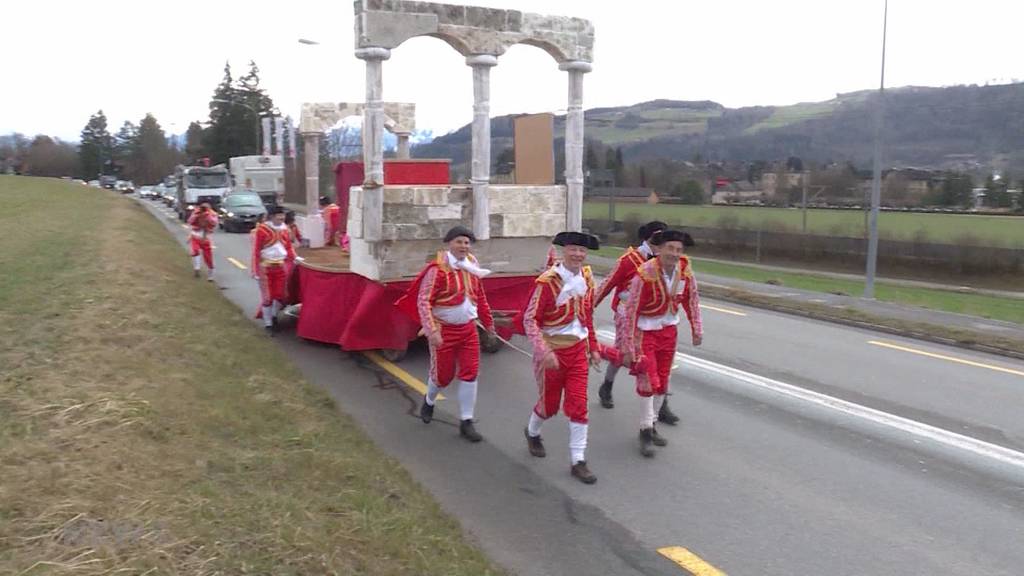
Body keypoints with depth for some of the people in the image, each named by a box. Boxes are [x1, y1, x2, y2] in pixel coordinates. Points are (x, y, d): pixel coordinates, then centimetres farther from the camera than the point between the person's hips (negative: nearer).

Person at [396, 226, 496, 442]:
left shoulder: (472, 266, 3)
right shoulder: (438, 269, -15)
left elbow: (480, 296, 17)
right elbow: (423, 302, -18)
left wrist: (488, 322, 23)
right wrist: (432, 331, -25)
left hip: (468, 328, 5)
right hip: (444, 330, -5)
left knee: (470, 374, 0)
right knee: (443, 375, 8)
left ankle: (466, 423, 9)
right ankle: (429, 401, 41)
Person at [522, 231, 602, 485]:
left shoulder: (587, 279, 1)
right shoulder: (548, 281, -18)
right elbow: (530, 319, -17)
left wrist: (593, 347, 14)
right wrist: (544, 352, -26)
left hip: (579, 349, 4)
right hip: (553, 351, -4)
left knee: (578, 405, 1)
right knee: (549, 404, 12)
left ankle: (578, 461, 10)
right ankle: (532, 433, 44)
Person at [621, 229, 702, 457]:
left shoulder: (685, 269, -10)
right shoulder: (644, 274, -25)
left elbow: (692, 299, 7)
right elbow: (631, 312, -21)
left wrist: (697, 329, 7)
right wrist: (628, 348, -20)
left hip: (669, 329, 6)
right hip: (645, 331, -6)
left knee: (662, 381, 13)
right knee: (647, 380, -6)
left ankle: (650, 425, 29)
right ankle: (646, 431, 8)